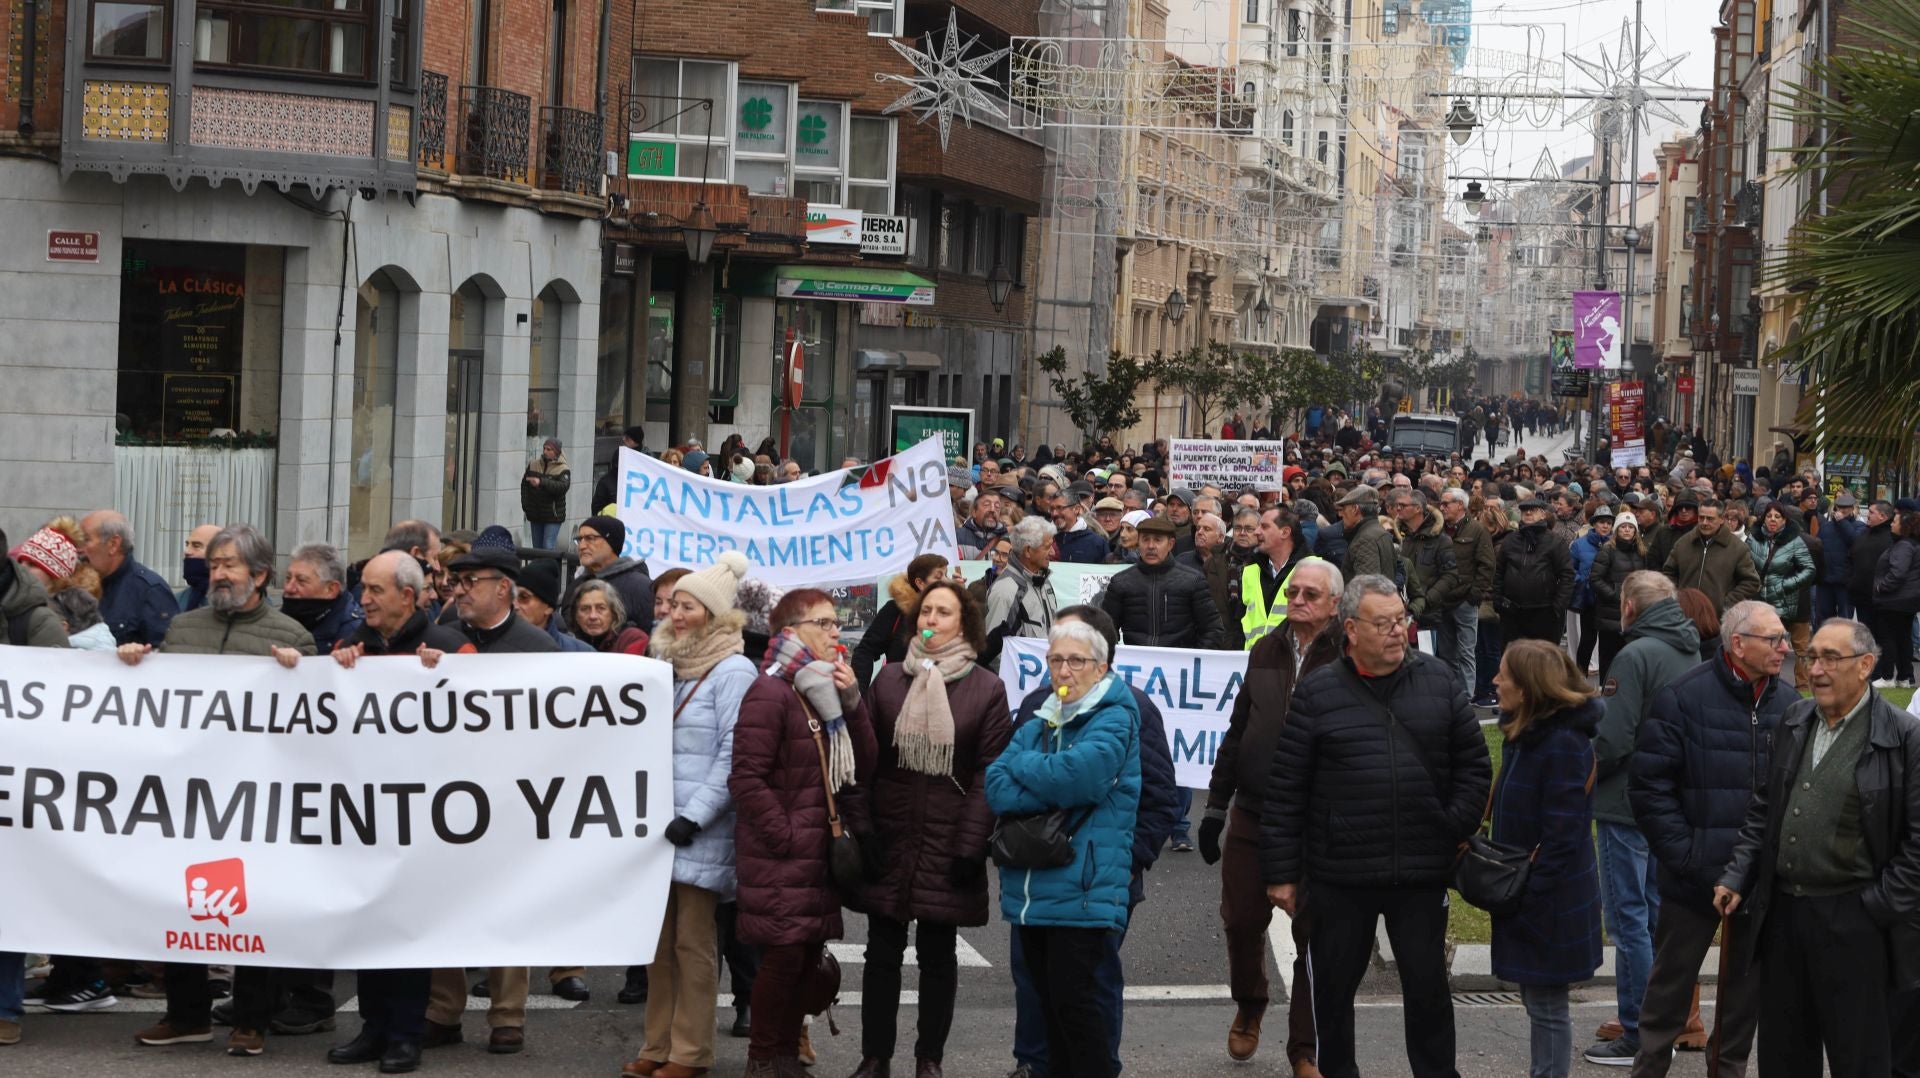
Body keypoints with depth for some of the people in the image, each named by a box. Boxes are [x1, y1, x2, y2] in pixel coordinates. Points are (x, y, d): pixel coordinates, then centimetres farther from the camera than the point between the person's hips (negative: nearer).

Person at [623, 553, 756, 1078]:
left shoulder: (732, 671, -8)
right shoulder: (671, 665, 16)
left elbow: (733, 756, -13)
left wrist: (694, 815, -18)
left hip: (701, 832, -7)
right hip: (659, 822, 7)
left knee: (693, 943, -3)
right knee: (660, 940, 9)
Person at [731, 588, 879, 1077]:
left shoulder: (827, 688, 14)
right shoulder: (771, 693, -13)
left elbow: (864, 766, 10)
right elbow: (747, 779, -18)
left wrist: (852, 703, -2)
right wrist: (785, 838, -17)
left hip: (820, 851, 8)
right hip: (780, 858, -8)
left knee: (808, 956, 10)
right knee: (783, 956, -6)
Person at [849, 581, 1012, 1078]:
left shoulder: (986, 688, -1)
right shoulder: (889, 678, 7)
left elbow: (990, 772, -5)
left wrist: (970, 845, -11)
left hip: (946, 844, -2)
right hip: (887, 837, 2)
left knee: (938, 953, 7)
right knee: (882, 951, 6)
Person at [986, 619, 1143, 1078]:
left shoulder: (1114, 721, -4)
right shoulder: (1036, 727, 16)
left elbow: (1078, 773, -22)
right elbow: (996, 789, 0)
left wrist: (1023, 766, -4)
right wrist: (1059, 790, -14)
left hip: (1083, 890, -7)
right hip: (1031, 891, 7)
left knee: (1073, 1002, -9)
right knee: (1050, 1003, 12)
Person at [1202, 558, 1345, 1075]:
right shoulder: (1266, 652, 9)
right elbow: (1237, 733, 14)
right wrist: (1216, 806, 12)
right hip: (1252, 815, 4)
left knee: (1314, 935, 3)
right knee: (1241, 920, 8)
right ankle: (1249, 1006, 37)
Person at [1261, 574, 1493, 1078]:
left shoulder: (1439, 681, 3)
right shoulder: (1318, 692, -4)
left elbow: (1474, 766, 9)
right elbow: (1285, 790, -2)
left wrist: (1456, 829, -3)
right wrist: (1281, 871, -4)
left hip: (1421, 875, 1)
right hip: (1340, 879, -1)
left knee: (1428, 990, 9)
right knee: (1334, 989, 11)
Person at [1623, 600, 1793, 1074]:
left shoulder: (1786, 702, 3)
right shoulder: (1683, 697, -11)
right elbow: (1648, 783, -11)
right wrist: (1682, 854, -13)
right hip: (1696, 875, -4)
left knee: (1748, 981, 14)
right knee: (1672, 979, 7)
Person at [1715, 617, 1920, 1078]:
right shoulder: (1795, 721, 10)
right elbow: (1763, 809, 16)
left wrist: (1880, 909, -14)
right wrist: (1736, 878, 8)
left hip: (1854, 925, -6)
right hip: (1783, 913, 6)